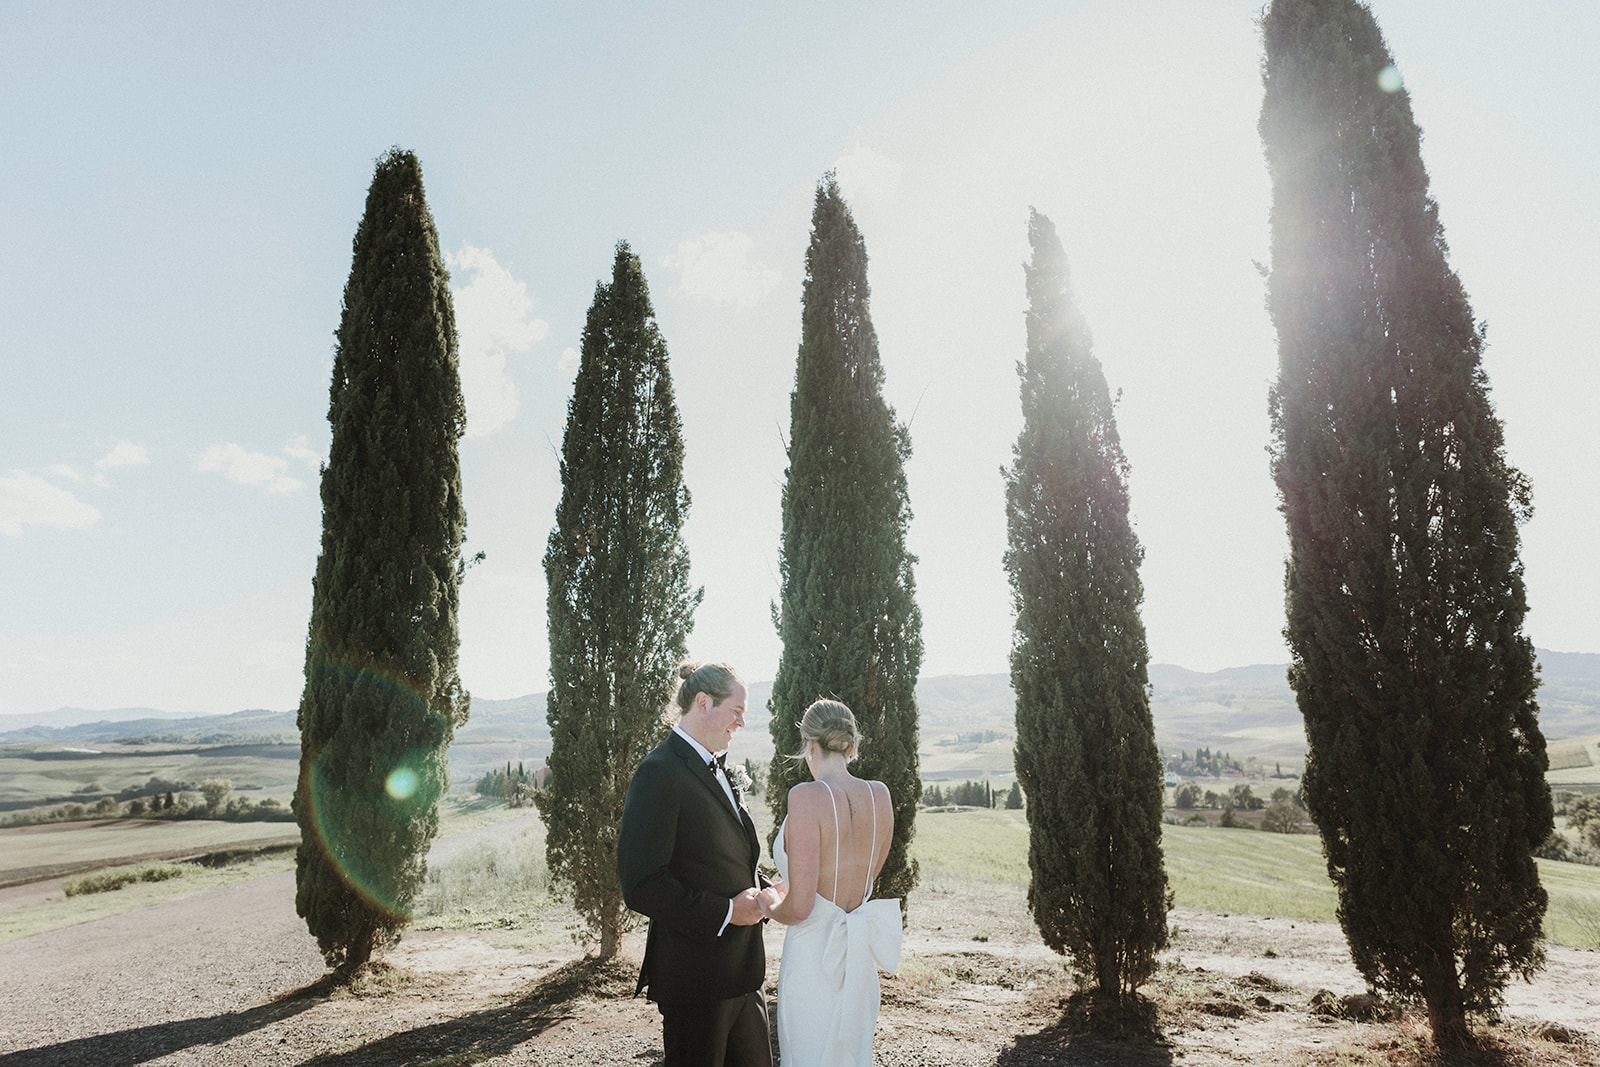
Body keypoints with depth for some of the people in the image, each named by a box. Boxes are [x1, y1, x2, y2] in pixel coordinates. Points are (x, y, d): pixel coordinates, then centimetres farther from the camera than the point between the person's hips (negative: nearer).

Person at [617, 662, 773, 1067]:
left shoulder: (717, 771, 11)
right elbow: (642, 887, -24)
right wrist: (726, 912, -19)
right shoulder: (659, 773, -18)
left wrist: (764, 891, 2)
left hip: (741, 970, 9)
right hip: (694, 975, -9)